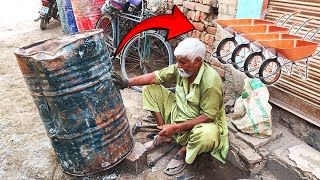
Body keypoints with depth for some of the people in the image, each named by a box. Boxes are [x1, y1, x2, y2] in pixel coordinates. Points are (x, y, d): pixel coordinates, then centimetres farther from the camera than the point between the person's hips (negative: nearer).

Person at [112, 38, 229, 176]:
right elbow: (155, 76, -7)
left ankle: (183, 152, -5)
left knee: (207, 136, -42)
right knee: (150, 89, -2)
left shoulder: (211, 82, -29)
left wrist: (177, 127, -29)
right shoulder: (181, 68, -11)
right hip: (178, 113, 6)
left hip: (200, 123, -5)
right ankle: (164, 135, 5)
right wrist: (128, 82, -18)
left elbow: (208, 116, -26)